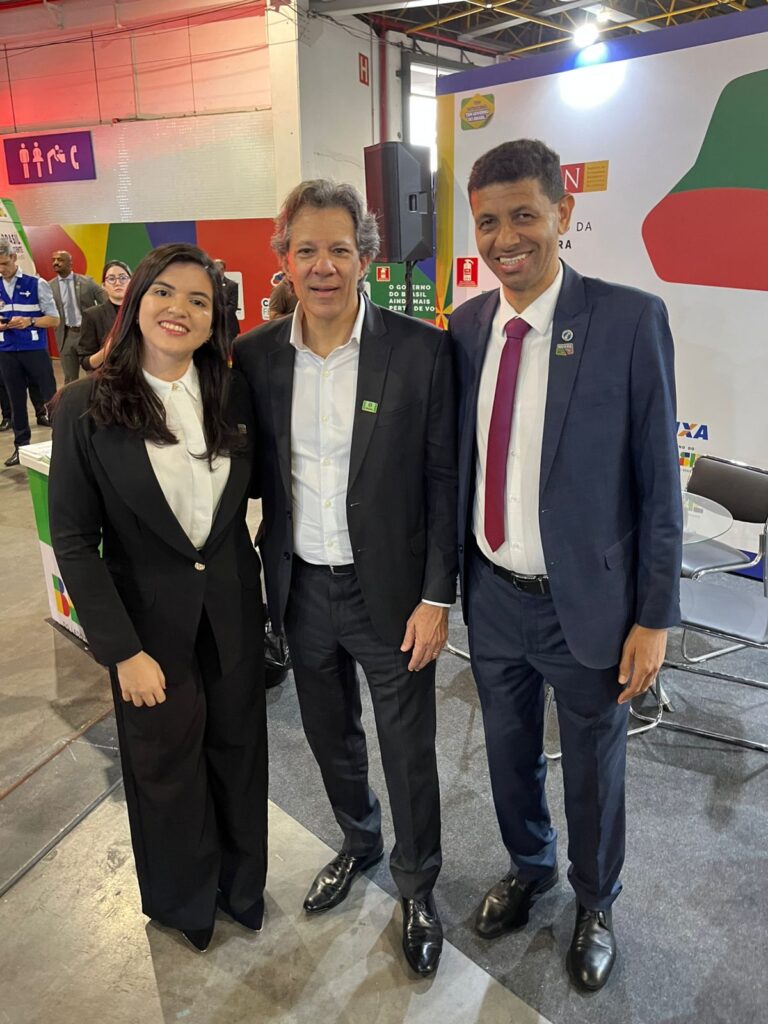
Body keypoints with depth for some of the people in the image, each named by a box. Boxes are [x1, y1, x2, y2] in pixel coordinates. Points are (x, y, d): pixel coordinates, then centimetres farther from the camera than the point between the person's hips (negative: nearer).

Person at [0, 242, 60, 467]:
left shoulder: (37, 284, -4)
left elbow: (54, 320, -3)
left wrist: (29, 321, -17)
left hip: (35, 349, -4)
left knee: (50, 396, 2)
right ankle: (21, 445, 21)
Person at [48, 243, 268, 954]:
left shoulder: (234, 394, -4)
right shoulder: (84, 408, -12)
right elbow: (73, 539, -11)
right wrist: (122, 650, -14)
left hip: (233, 611, 3)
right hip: (149, 618, -2)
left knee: (239, 752, 19)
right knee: (168, 765, 17)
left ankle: (242, 884, 48)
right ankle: (183, 899, 47)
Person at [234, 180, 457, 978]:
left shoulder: (420, 350, -13)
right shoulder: (255, 355, -2)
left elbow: (443, 482, -9)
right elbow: (253, 472, 5)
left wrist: (436, 597, -10)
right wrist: (269, 581, 2)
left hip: (389, 591, -3)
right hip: (302, 589, 4)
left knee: (408, 750, 12)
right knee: (329, 734, 23)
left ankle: (416, 885, 41)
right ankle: (358, 843, 53)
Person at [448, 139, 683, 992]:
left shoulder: (629, 320, -14)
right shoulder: (466, 325, 0)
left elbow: (658, 479, -11)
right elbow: (461, 459, 6)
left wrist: (653, 617, -10)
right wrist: (450, 576, 7)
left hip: (585, 602, -4)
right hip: (492, 594, 4)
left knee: (593, 768, 18)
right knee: (509, 752, 24)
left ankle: (595, 903, 48)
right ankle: (529, 869, 54)